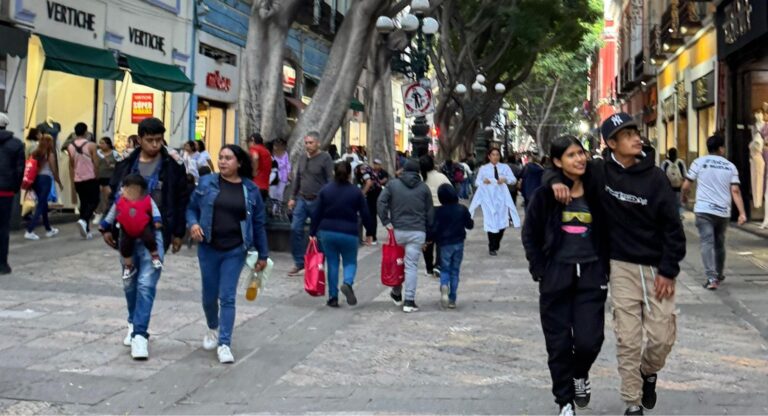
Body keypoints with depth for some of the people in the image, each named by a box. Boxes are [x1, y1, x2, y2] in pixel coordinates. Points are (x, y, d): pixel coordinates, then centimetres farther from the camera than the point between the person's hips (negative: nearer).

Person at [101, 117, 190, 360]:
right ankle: (134, 323, 33)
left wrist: (178, 233, 0)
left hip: (156, 232, -3)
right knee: (130, 282, 14)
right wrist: (108, 228, 7)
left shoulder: (172, 168, -1)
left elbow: (181, 201, 2)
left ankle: (140, 334, -9)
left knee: (147, 283, -11)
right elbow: (114, 196, 10)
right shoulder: (126, 165, 5)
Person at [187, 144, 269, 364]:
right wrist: (193, 224, -14)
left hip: (235, 251, -1)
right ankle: (213, 329, 40)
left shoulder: (251, 189, 0)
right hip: (208, 248, 1)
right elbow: (192, 208, 8)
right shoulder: (207, 182, -1)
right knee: (209, 295, 13)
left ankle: (224, 344, 1)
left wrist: (263, 255, 7)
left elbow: (258, 223, 5)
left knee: (227, 297, -4)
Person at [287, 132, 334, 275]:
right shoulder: (302, 159, 11)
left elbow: (330, 181, -12)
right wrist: (293, 197, 15)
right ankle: (299, 262, 8)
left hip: (318, 201, -5)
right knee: (295, 229, -2)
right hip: (302, 200, 6)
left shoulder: (325, 158, -8)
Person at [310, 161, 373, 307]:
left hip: (327, 232, 2)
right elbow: (365, 214, 0)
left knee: (332, 263, 11)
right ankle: (347, 283, -16)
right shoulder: (356, 192, -3)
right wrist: (369, 233, 12)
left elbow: (317, 213, 0)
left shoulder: (325, 190, 1)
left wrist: (313, 233, 6)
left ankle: (333, 297, 10)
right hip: (348, 234, -2)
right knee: (350, 262, 14)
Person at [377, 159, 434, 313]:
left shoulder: (393, 185, 5)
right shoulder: (424, 188, 6)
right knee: (412, 265, 0)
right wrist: (428, 233, 11)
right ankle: (409, 301, -4)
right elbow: (430, 212, 6)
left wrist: (386, 221, -3)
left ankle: (396, 294, 30)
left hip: (397, 230, 1)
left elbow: (381, 202, -7)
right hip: (418, 232, -1)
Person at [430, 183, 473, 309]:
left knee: (444, 269, 12)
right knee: (455, 270, 11)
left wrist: (428, 240, 1)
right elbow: (470, 225, 7)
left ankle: (444, 286, -21)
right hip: (458, 243, 2)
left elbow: (433, 228, -13)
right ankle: (452, 299, 9)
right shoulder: (462, 209, -3)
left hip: (444, 244, -2)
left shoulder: (438, 211, -11)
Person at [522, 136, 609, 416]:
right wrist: (540, 271, -4)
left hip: (591, 277, 1)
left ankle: (580, 374, 27)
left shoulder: (596, 193, 3)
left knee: (589, 340, -7)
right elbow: (530, 235, 3)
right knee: (559, 343, 5)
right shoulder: (545, 195, -3)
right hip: (556, 278, -1)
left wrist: (604, 269, 2)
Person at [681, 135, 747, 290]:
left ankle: (712, 277, -19)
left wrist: (684, 196, 22)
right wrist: (742, 213, -5)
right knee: (719, 244, 18)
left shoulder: (699, 162, 1)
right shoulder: (730, 166, 6)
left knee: (707, 243, -6)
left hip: (704, 210, -3)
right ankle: (719, 275, 34)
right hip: (723, 211, 3)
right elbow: (735, 191, -3)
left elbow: (686, 185, 0)